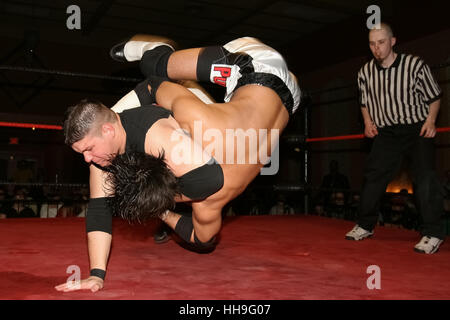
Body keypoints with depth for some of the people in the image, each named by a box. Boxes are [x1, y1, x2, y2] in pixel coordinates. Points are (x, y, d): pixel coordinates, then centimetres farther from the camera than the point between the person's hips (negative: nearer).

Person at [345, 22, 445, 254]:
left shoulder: (415, 65, -11)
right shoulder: (365, 73, -1)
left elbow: (434, 96, -1)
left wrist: (431, 120, -15)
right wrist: (368, 122, 0)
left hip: (417, 129, -3)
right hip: (386, 133, 4)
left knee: (425, 177, -16)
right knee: (373, 176, 3)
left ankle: (432, 233, -8)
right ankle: (365, 226, 18)